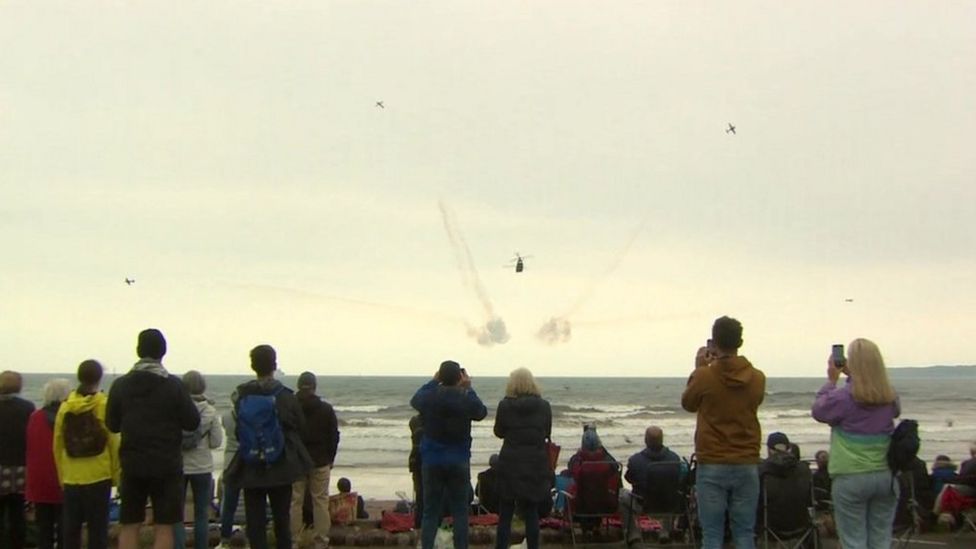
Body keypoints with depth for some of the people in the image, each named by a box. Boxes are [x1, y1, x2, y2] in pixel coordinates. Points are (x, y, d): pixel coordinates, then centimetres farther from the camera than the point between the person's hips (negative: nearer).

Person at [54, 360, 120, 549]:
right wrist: (116, 475, 1)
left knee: (71, 528, 11)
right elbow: (114, 443, -8)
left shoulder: (65, 407, 3)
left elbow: (58, 444, 5)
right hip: (98, 477, -3)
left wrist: (61, 476, 14)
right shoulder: (105, 405, -7)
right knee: (98, 528, 2)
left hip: (71, 478, 3)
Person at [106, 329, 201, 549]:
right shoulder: (173, 385, -8)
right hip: (167, 465, -3)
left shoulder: (120, 385, 1)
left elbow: (112, 425, 7)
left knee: (129, 526, 10)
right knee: (163, 527, 2)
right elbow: (192, 422, -6)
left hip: (132, 465, 3)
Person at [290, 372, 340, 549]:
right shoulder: (326, 409, -2)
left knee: (295, 501, 5)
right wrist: (330, 459, 13)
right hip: (320, 461, 0)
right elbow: (334, 436, 2)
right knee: (321, 501, 3)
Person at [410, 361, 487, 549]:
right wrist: (468, 388, 13)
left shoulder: (428, 398, -10)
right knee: (460, 511, 8)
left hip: (432, 461, 1)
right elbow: (482, 412, 9)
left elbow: (414, 399, 15)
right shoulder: (467, 400, -13)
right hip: (459, 462, -1)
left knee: (430, 512, 5)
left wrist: (433, 381, 20)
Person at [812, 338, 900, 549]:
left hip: (851, 477, -4)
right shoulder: (890, 398, 0)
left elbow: (818, 411, 4)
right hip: (885, 475, 4)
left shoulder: (843, 397, -13)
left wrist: (831, 380, 11)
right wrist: (853, 376, 19)